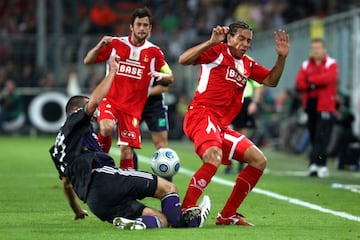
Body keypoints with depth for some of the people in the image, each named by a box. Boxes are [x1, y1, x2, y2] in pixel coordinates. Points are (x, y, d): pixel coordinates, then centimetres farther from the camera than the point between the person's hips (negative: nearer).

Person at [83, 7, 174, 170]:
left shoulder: (154, 52, 5)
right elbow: (88, 61, 5)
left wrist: (161, 75, -18)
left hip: (133, 108, 1)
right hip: (110, 100, -1)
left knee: (127, 150, -6)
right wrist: (100, 45, -14)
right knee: (106, 128, -30)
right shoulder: (116, 44, 3)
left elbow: (170, 78, 6)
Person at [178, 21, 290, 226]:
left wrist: (282, 57, 10)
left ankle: (227, 215, 10)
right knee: (214, 156, -36)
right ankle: (185, 210, -36)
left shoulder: (248, 64, 21)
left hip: (222, 125, 9)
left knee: (259, 161, 7)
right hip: (202, 115, -9)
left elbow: (271, 81, 24)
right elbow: (184, 60, -12)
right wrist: (211, 42, -22)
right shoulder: (218, 51, -1)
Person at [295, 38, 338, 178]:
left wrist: (310, 80, -10)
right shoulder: (306, 65, 13)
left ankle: (315, 163, -15)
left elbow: (329, 77, -18)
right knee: (313, 136, 4)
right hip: (310, 104, 4)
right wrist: (313, 86, -16)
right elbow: (299, 84, 2)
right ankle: (320, 165, 7)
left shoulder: (331, 64, 2)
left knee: (321, 136, -11)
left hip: (325, 105, -4)